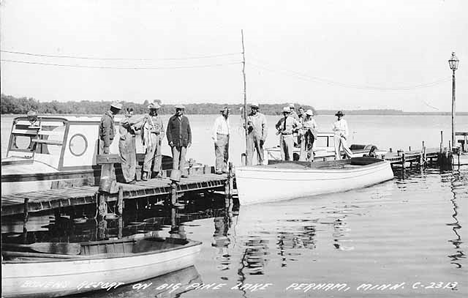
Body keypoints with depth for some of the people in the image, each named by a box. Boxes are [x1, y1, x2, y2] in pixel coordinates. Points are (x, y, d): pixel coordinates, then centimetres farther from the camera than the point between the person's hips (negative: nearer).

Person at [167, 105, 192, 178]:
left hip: (184, 142, 3)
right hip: (175, 142, -3)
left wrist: (189, 141, 5)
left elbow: (189, 131, 13)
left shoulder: (185, 119, 10)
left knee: (182, 158, 5)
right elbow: (168, 131, 1)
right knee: (175, 158, -7)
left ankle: (182, 173, 11)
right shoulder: (172, 119, 2)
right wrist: (170, 141, -9)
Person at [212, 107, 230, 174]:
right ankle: (218, 169, -12)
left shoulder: (227, 120, 14)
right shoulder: (218, 120, -9)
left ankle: (224, 169, 13)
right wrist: (215, 139, -19)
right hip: (220, 137, -8)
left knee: (226, 154, 8)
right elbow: (214, 130, -12)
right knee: (220, 154, -12)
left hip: (226, 138, 8)